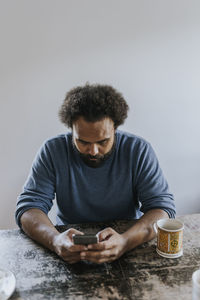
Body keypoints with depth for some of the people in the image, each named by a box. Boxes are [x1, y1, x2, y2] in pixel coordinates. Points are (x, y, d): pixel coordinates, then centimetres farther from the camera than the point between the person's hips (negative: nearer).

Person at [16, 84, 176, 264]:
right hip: (70, 243, 1)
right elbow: (29, 205, -10)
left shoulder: (139, 150, -10)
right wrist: (55, 240, -32)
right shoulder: (52, 151, -7)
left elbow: (163, 207, -14)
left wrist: (125, 241, -34)